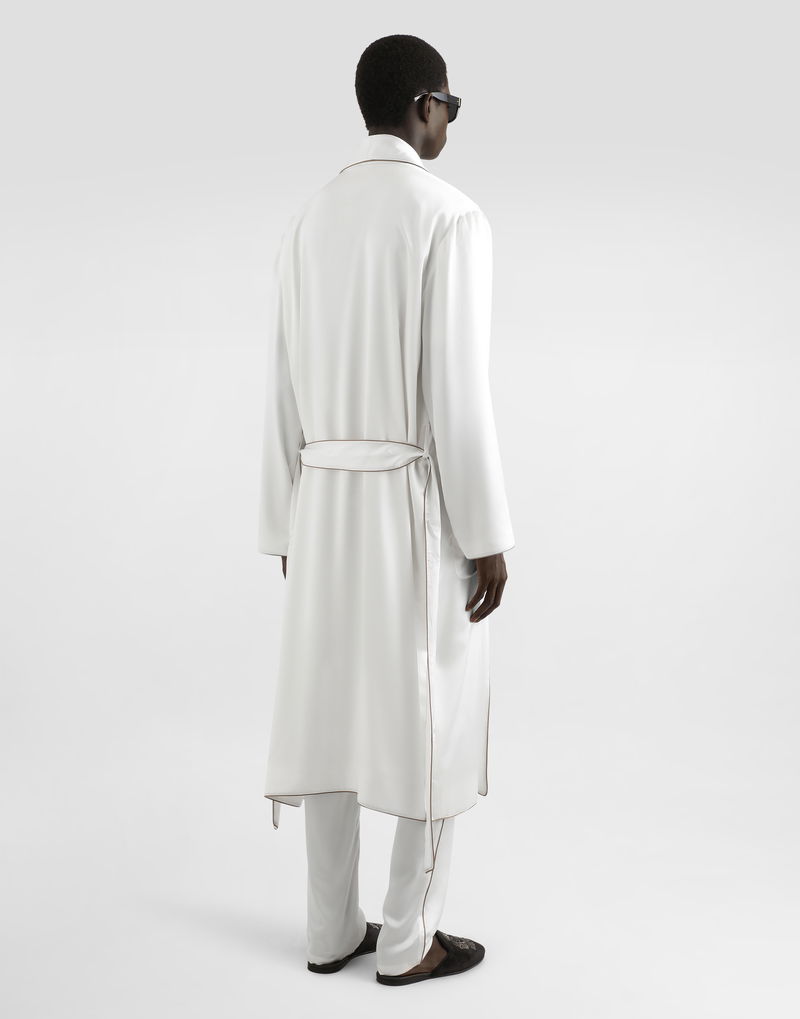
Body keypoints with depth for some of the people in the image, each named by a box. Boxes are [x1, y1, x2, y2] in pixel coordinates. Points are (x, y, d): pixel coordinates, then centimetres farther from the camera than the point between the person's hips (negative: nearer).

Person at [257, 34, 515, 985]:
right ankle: (406, 941, 17)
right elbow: (456, 389, -17)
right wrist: (488, 535, -10)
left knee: (332, 715, 12)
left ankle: (331, 930, 23)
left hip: (326, 504, 7)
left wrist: (287, 523, 16)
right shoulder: (450, 215, -11)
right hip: (419, 506, -6)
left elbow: (284, 390, 9)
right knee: (427, 724, 6)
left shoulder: (307, 222, 9)